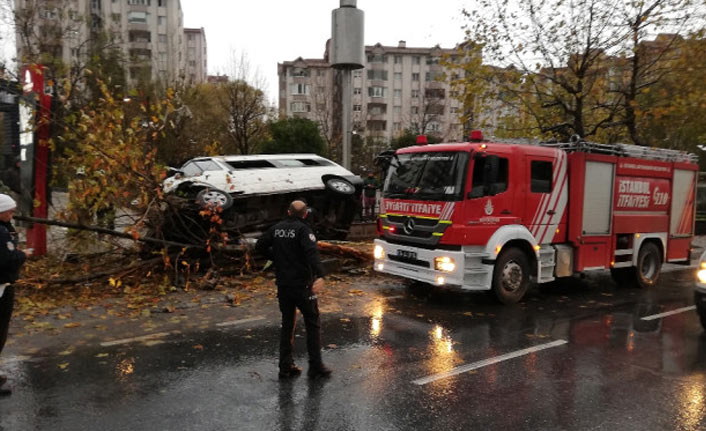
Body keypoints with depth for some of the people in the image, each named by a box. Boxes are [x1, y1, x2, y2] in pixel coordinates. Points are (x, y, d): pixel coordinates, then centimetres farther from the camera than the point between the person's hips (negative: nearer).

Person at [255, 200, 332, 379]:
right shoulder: (303, 229, -12)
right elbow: (311, 252, -27)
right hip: (302, 284, -5)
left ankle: (286, 366, 18)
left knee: (287, 324, 15)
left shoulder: (277, 228, 6)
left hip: (283, 284, 6)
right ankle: (315, 366, 8)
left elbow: (259, 246, 11)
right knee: (313, 324, 7)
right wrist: (320, 275, -37)